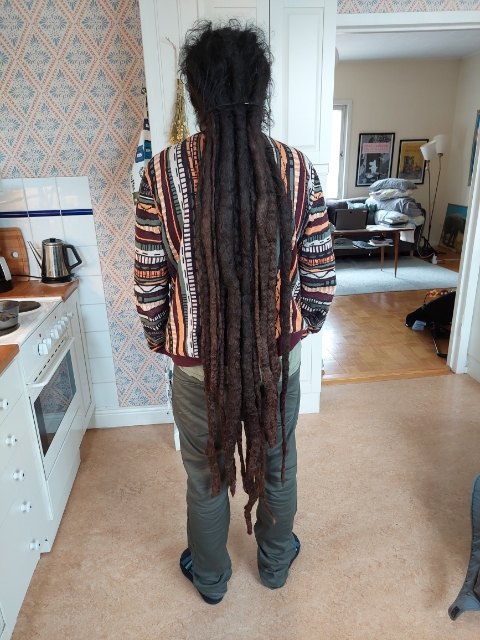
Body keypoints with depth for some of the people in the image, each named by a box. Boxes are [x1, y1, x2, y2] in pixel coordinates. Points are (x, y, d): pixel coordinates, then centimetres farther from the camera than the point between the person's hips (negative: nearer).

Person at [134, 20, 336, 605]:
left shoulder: (163, 173, -14)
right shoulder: (296, 169, -10)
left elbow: (150, 282, -9)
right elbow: (319, 274, -5)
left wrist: (159, 336, 9)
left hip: (197, 360, -1)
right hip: (278, 355, 2)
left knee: (206, 477, 23)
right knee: (276, 466, 26)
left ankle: (210, 579, 50)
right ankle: (275, 564, 53)